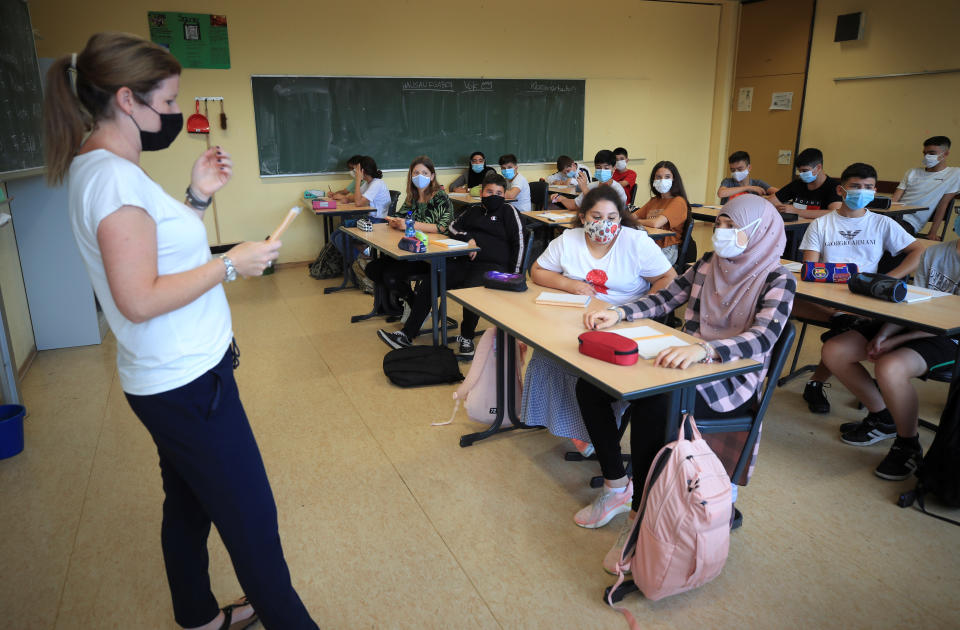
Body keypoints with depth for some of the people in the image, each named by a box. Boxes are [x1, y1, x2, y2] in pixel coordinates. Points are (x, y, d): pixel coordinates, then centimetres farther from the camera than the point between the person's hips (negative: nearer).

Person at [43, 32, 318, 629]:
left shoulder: (101, 168, 11)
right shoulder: (114, 176, -20)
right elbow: (139, 299, -25)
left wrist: (198, 198, 9)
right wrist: (232, 263, -18)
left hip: (176, 377, 10)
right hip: (188, 382, -10)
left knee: (188, 505, 23)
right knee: (252, 520, 2)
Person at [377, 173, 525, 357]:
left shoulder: (508, 211, 8)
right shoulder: (473, 210, 23)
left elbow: (518, 243, 1)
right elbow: (453, 226, 14)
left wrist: (513, 277, -8)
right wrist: (468, 238, -7)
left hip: (493, 266, -5)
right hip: (464, 262, 5)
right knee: (430, 283, -15)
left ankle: (466, 337, -11)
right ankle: (407, 335, -11)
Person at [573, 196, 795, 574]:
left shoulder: (778, 280, -9)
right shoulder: (709, 264, 9)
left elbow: (763, 337, -26)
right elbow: (665, 297, 10)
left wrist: (703, 349, -44)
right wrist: (618, 313, -8)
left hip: (731, 381, -6)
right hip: (684, 364, 7)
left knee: (650, 405, -36)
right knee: (590, 383, -10)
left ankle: (639, 518, -19)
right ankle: (616, 487, 2)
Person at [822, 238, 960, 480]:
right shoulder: (933, 253, 10)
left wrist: (896, 341, -22)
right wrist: (884, 333, -10)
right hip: (911, 326, 7)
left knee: (889, 368, -37)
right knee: (833, 351, -7)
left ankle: (908, 445, -9)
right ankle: (882, 419, 13)